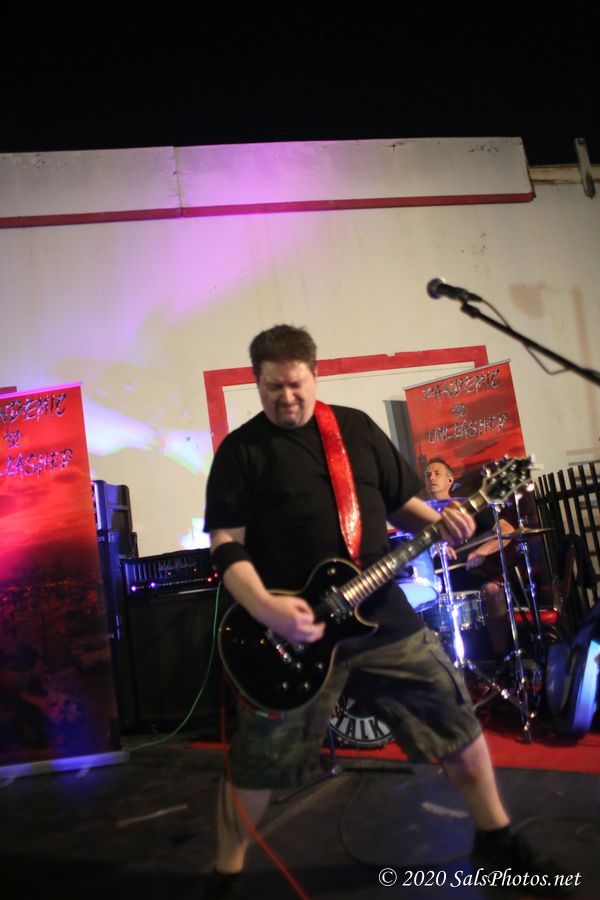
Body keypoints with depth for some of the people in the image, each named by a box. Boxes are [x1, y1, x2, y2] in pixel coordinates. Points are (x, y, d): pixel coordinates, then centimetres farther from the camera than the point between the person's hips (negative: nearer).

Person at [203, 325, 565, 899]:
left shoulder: (356, 427, 8)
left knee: (456, 721, 12)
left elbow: (401, 501, 14)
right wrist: (266, 608, -25)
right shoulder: (241, 450, -4)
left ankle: (496, 835, 36)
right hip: (291, 626, -3)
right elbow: (226, 546, -10)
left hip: (382, 613, 4)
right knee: (256, 762, 5)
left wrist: (439, 521, -7)